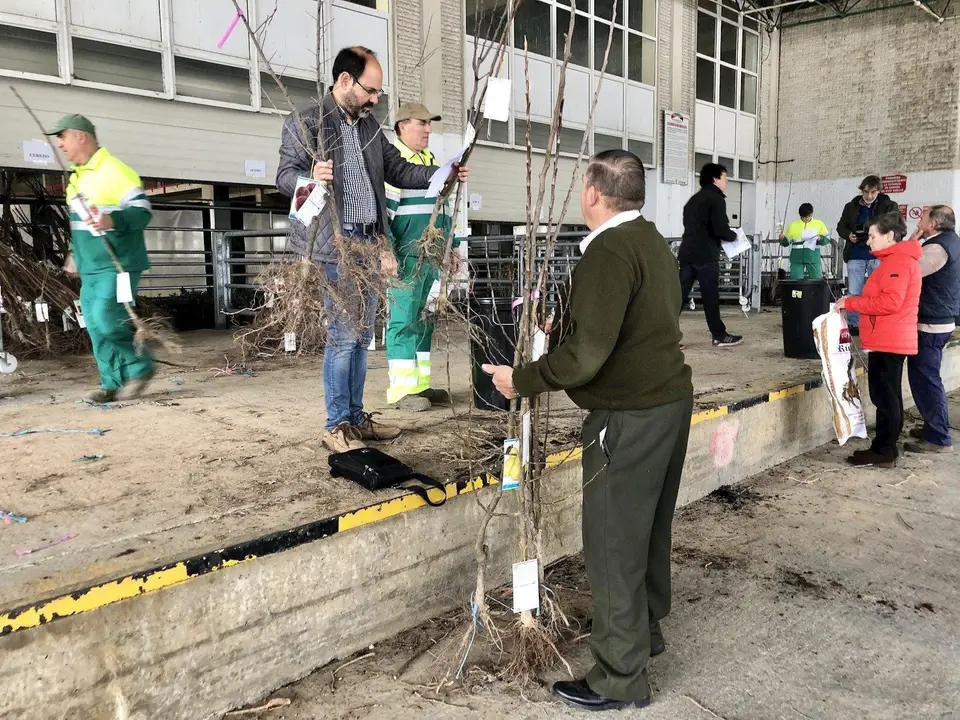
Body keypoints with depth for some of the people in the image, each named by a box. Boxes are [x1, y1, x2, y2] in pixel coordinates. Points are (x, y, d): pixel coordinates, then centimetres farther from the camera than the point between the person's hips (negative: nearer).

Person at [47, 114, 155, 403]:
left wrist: (112, 221, -34)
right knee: (95, 325, 6)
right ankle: (113, 383, 12)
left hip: (117, 265, -9)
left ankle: (141, 367, 4)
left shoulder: (114, 170, -11)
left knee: (107, 319, -15)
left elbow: (143, 210, -18)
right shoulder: (77, 177, 18)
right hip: (90, 268, 9)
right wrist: (75, 253, 27)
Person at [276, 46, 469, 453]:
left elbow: (397, 170, 17)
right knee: (343, 335, -7)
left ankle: (356, 418, 21)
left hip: (369, 243, 8)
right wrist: (311, 178, -33)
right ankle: (336, 427, 4)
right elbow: (285, 174, -11)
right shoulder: (305, 123, -5)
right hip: (337, 245, -7)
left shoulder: (369, 126, 16)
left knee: (362, 336, 11)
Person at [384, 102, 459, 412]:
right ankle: (402, 389, -2)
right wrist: (386, 250, -18)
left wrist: (453, 246, 22)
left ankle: (420, 384, 15)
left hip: (433, 256, 8)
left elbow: (443, 208, 26)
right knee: (403, 321, -6)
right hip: (406, 256, -8)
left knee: (424, 321, 9)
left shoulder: (432, 161, 21)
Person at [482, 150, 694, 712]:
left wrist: (522, 380, -15)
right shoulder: (655, 241, 12)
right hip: (672, 397, 10)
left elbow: (588, 351, -26)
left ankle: (623, 680, 11)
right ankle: (647, 628, 40)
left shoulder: (609, 250, -18)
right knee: (650, 526, 22)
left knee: (613, 542, 0)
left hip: (630, 414, -10)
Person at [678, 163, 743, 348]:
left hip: (686, 252, 7)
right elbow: (721, 229, -16)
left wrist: (726, 235, 18)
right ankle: (719, 336, 12)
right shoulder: (716, 199, -6)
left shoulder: (693, 199, 21)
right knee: (711, 296, 2)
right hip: (705, 255, -7)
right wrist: (734, 236, 4)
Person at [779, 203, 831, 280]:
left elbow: (827, 239, 7)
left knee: (816, 279, 3)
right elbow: (786, 242, 10)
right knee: (795, 279, -3)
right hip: (797, 258, 0)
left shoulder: (819, 224, 8)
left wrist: (820, 238, -14)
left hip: (813, 257, 0)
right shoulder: (793, 225, 8)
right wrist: (782, 239, -11)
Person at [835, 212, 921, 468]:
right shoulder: (898, 259, 18)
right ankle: (887, 448, 21)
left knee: (884, 396, -6)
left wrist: (851, 302, -18)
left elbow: (890, 302, -25)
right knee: (888, 396, 14)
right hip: (891, 340, 11)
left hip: (888, 342, -11)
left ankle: (883, 452, 0)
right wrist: (854, 302, 10)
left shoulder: (898, 262, -16)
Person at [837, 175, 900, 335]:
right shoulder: (851, 207, 9)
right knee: (854, 294, 5)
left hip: (878, 256, -2)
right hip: (855, 256, 2)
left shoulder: (890, 207, 2)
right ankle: (853, 325, 13)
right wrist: (848, 235, -7)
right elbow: (841, 227, 15)